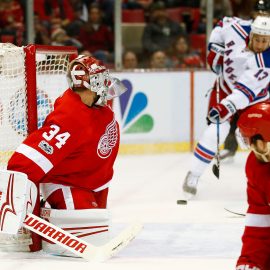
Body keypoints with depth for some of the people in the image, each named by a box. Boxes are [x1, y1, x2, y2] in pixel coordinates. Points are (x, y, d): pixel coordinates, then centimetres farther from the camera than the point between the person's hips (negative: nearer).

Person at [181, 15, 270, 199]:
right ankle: (193, 176, -11)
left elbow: (246, 91, -39)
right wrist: (215, 49, -6)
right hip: (226, 87, 1)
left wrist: (226, 107, -48)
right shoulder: (237, 29, -22)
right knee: (217, 129, -17)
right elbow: (222, 25, 3)